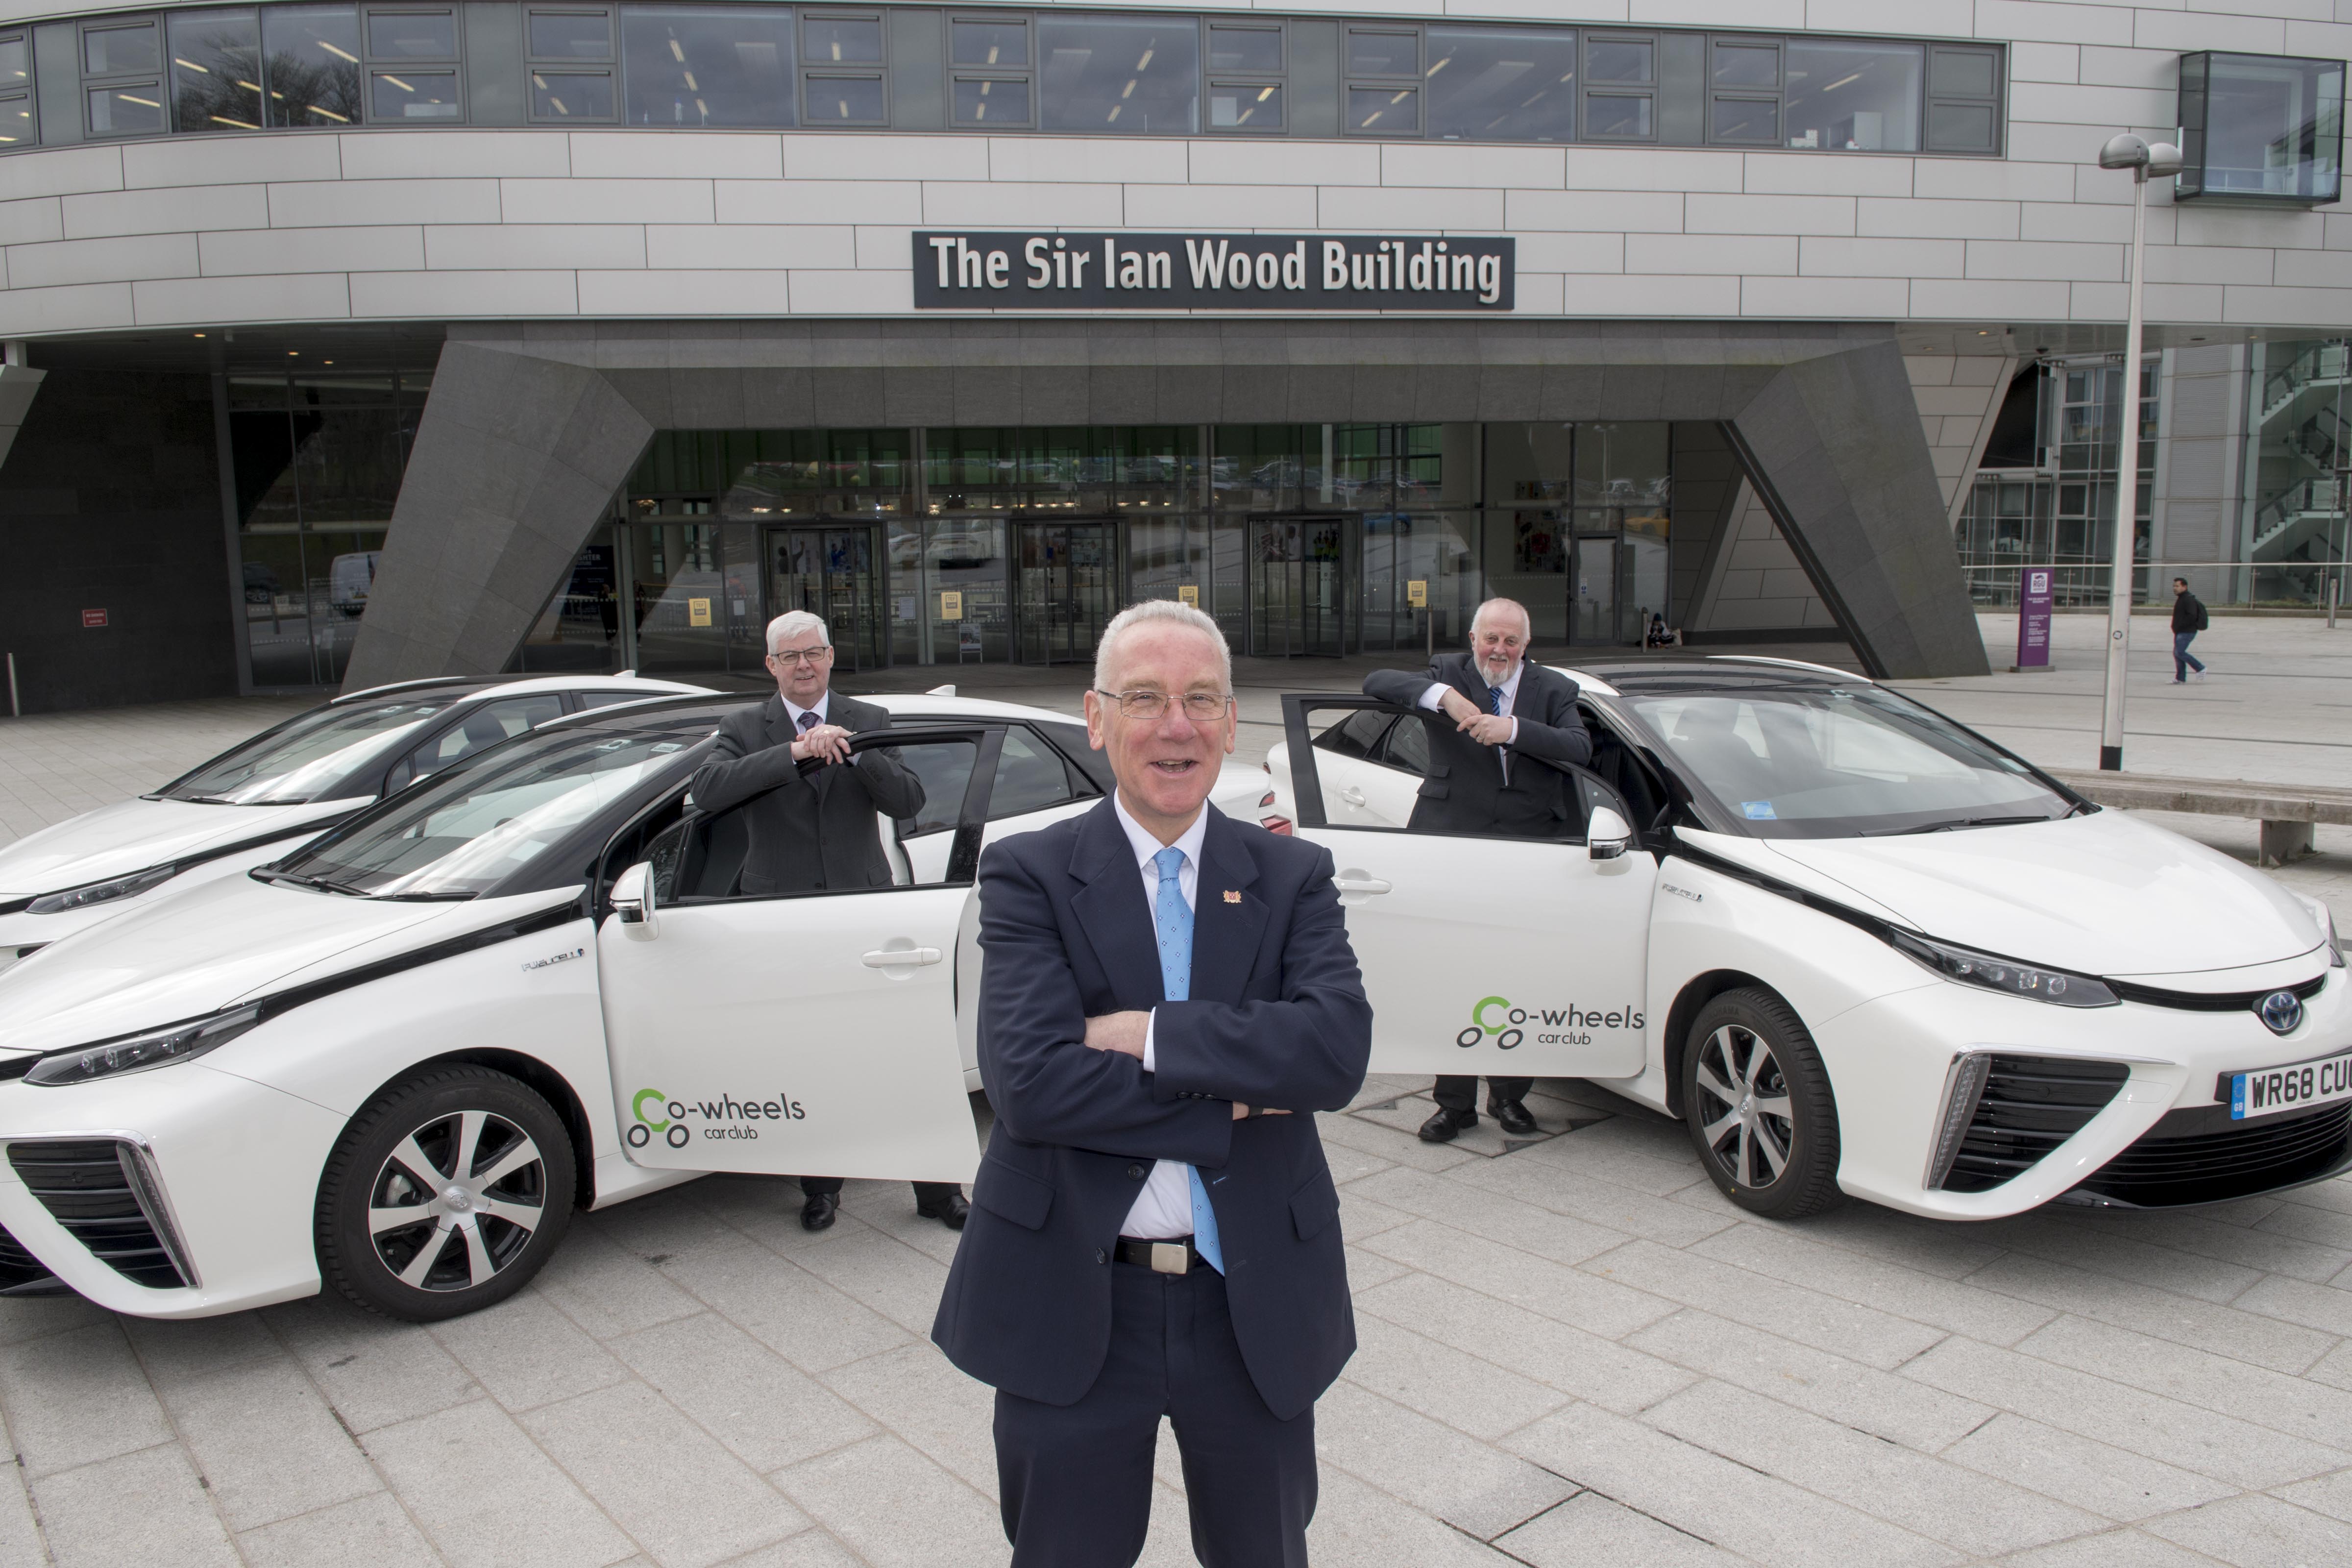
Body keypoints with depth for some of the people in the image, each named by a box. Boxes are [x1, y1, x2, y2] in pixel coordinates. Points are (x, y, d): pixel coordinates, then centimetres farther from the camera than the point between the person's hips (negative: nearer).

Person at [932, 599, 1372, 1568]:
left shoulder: (1293, 877, 0)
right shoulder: (1029, 873, -7)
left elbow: (1338, 1049, -17)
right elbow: (1028, 1082, -20)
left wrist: (1150, 1036, -23)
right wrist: (1231, 1100, -18)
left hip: (1257, 1304, 2)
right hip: (1073, 1306, -2)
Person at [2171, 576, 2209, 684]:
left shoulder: (2189, 600, -15)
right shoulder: (2181, 599, 18)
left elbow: (2192, 616, -24)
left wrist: (2179, 626, -21)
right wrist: (2176, 628, 10)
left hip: (2187, 632, -10)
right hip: (2180, 632, 10)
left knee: (2179, 652, -15)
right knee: (2177, 653, 8)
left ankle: (2200, 668, -2)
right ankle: (2180, 679, 10)